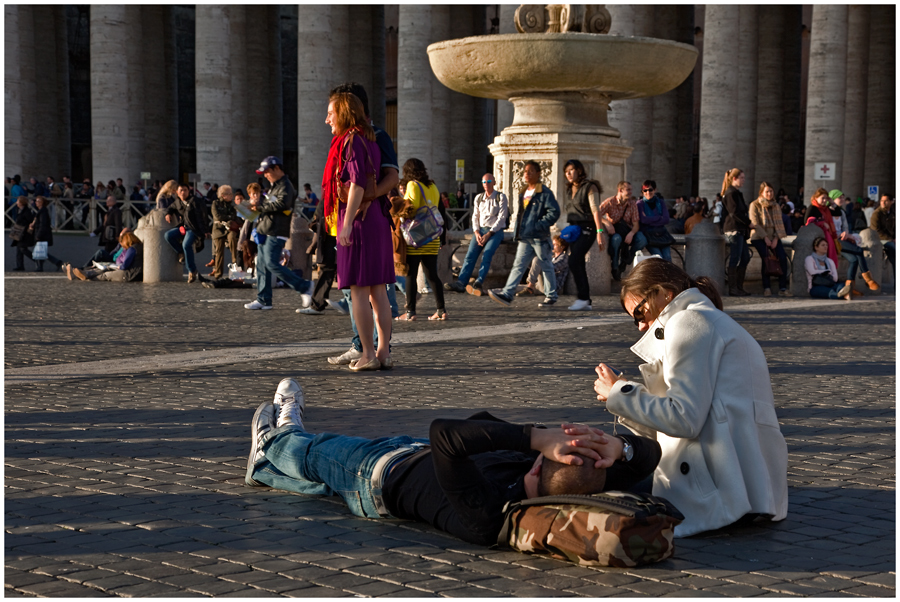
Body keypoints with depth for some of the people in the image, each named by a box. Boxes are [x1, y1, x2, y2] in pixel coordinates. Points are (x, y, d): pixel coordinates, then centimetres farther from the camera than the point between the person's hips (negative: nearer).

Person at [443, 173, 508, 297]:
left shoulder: (501, 197, 0)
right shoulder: (478, 198, 15)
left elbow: (501, 217, -7)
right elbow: (475, 216, 12)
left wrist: (489, 234, -15)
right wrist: (476, 233, -7)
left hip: (495, 231, -4)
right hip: (480, 230, 4)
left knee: (486, 257, -26)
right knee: (470, 255, -16)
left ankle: (478, 283, -38)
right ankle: (460, 283, -28)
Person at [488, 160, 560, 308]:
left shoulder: (545, 192, -8)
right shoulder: (523, 193, 17)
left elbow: (554, 212, -15)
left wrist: (539, 226, -20)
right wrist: (517, 232, 15)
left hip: (539, 238, -7)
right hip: (525, 238, 7)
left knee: (546, 267, 5)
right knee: (518, 265, -1)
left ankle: (551, 296, 16)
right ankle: (507, 294, -8)